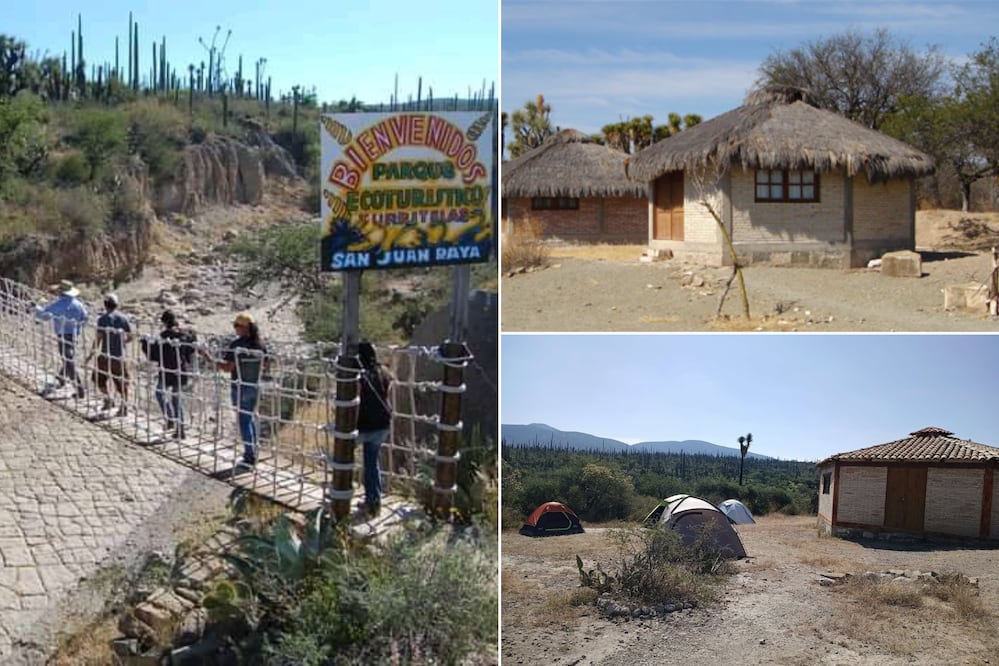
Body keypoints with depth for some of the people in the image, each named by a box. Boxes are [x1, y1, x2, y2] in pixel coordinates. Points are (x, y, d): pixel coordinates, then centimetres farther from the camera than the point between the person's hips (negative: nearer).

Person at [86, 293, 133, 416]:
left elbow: (98, 339, -11)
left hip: (106, 355, -3)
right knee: (122, 381, 9)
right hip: (120, 355, 3)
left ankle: (108, 398, 7)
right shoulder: (123, 318, 2)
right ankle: (124, 406, 7)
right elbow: (130, 337, 4)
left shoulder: (103, 319, -9)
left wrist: (91, 355, -2)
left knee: (99, 378, 17)